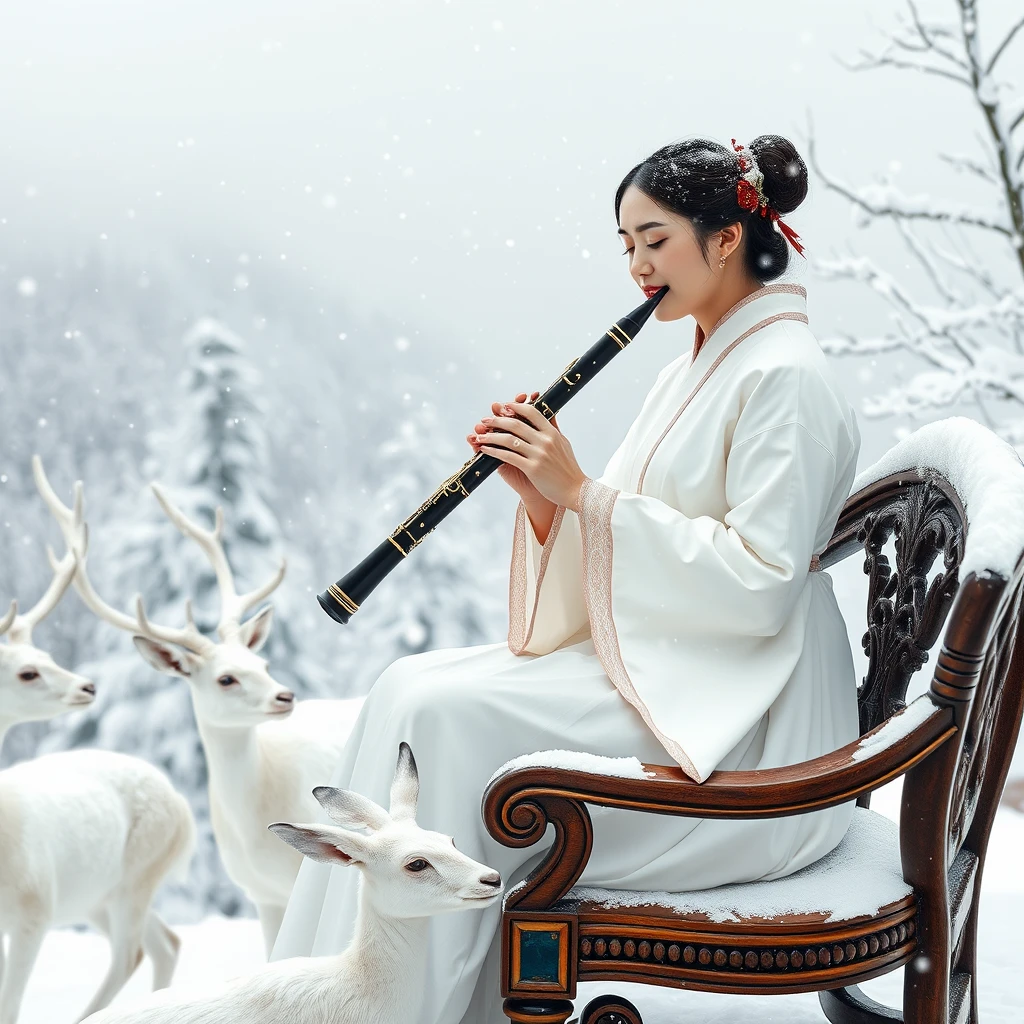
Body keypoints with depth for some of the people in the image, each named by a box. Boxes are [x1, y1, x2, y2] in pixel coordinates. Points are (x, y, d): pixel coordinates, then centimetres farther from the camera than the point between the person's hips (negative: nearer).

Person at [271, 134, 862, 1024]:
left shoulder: (786, 379, -13)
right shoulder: (689, 374, 17)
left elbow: (759, 582, -22)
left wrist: (585, 491, -18)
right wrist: (542, 491, -4)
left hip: (732, 719, -9)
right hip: (643, 663, 9)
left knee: (448, 715, -21)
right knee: (414, 685, -8)